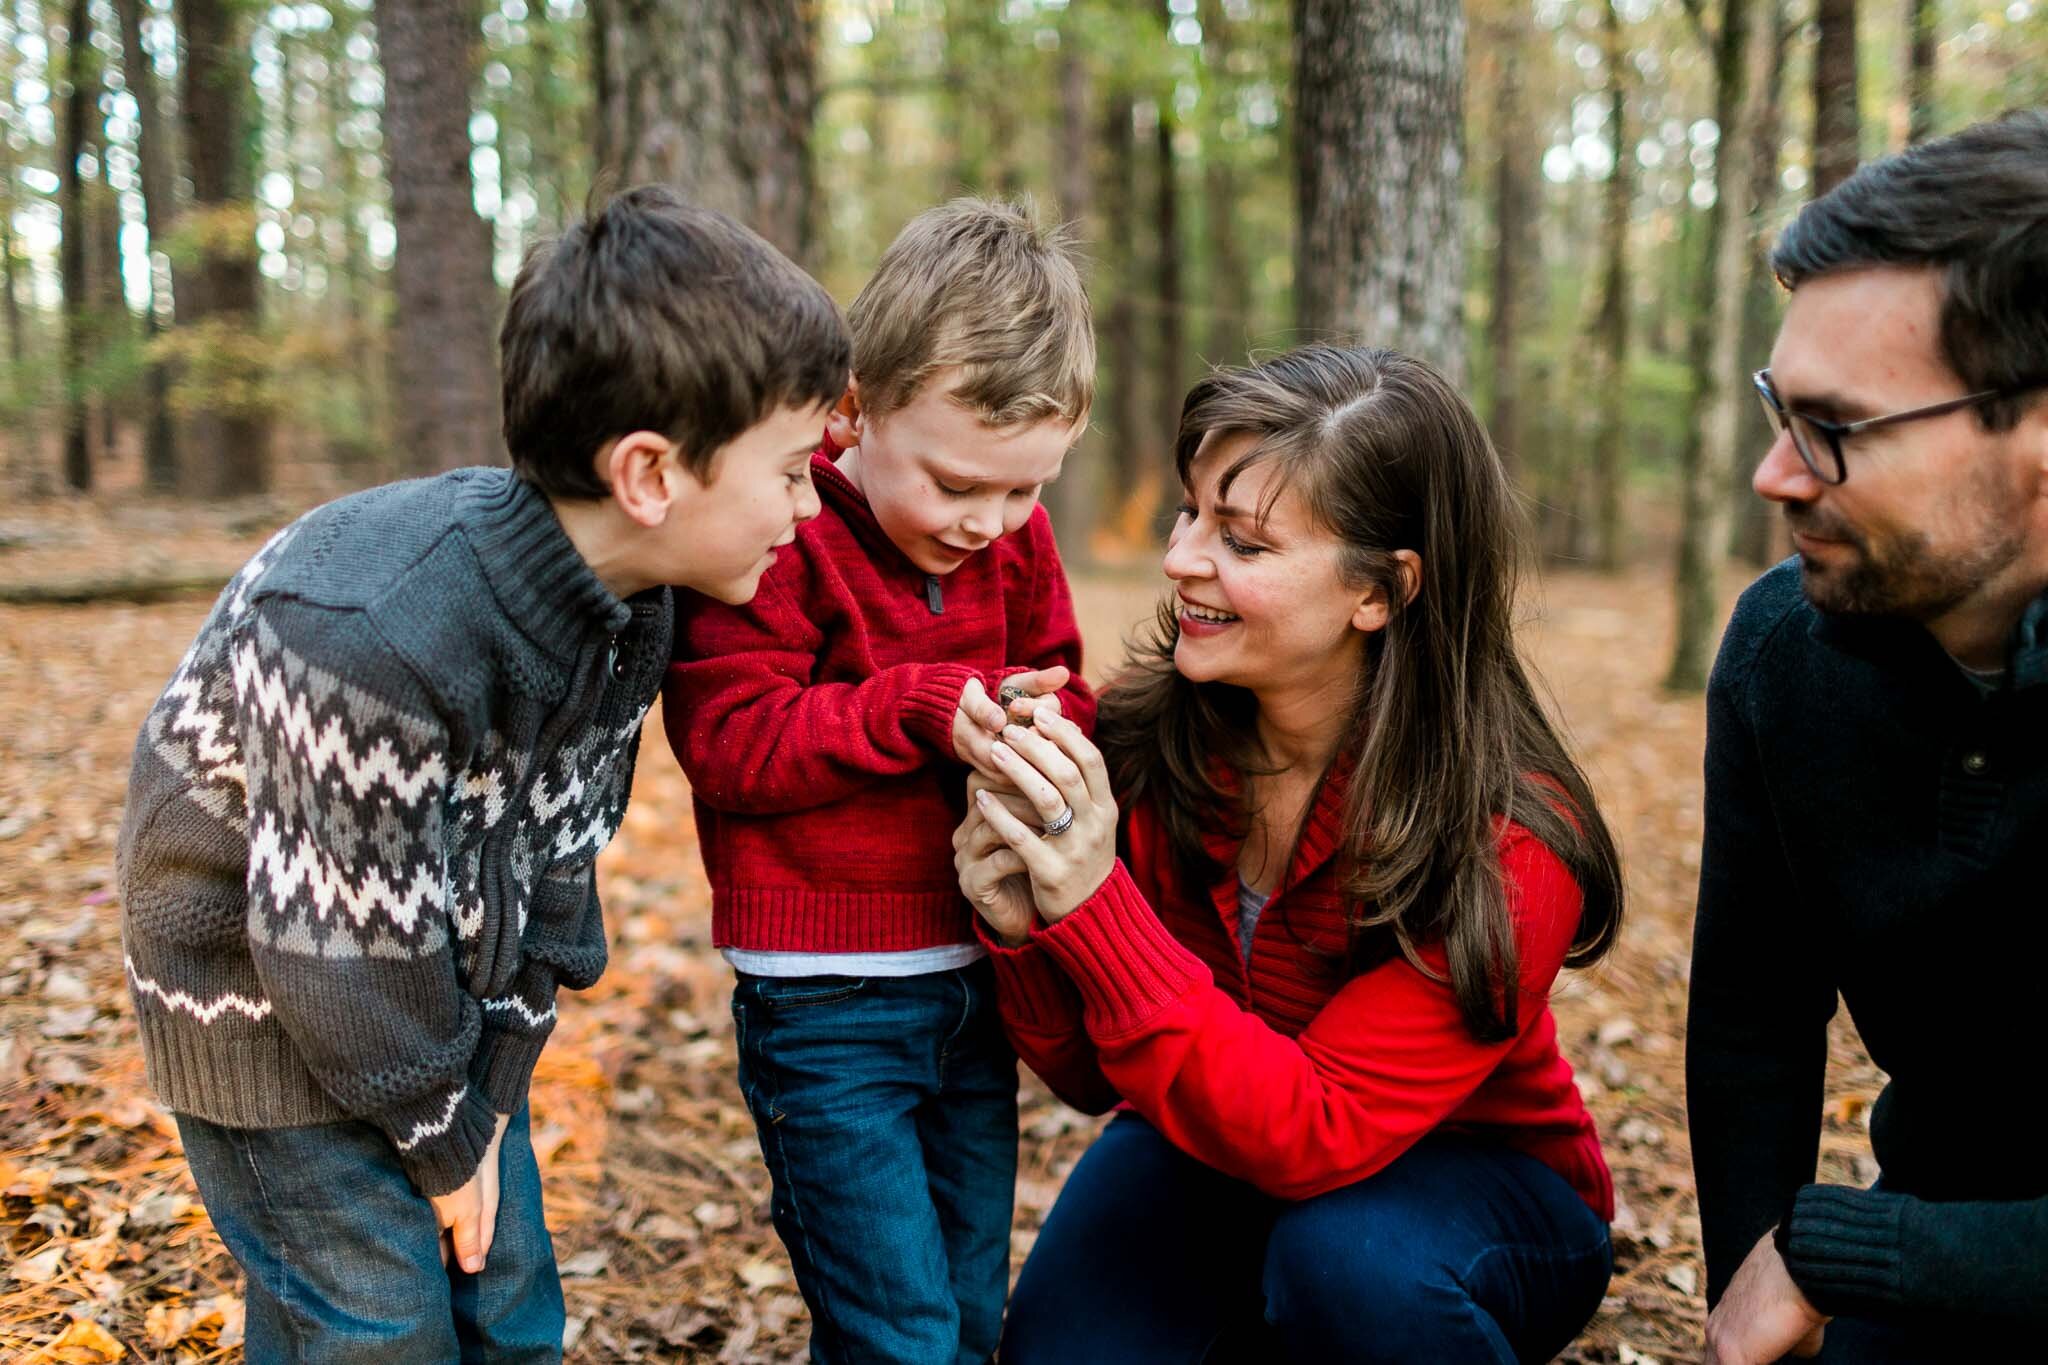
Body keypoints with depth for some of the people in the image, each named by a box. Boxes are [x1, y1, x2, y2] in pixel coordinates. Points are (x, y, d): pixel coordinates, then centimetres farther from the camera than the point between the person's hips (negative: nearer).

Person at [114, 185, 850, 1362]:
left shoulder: (630, 608, -11)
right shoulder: (367, 636, -36)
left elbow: (556, 849, -2)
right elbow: (345, 951, -26)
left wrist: (490, 1094, -2)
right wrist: (442, 1137, -11)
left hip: (445, 985, 7)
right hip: (273, 999, -7)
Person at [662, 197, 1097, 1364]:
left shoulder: (1014, 539, 5)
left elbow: (1065, 694, 13)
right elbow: (726, 740, -18)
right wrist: (922, 709, -25)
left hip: (975, 974, 6)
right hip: (827, 1002, -6)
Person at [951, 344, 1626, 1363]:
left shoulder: (1509, 851, -27)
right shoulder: (1139, 734, -16)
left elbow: (1312, 1135, -31)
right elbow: (1097, 1078, -7)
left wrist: (1096, 908, -40)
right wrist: (1027, 934, -29)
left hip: (1467, 1178, -3)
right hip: (1212, 1142, 3)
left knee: (1344, 1260, -34)